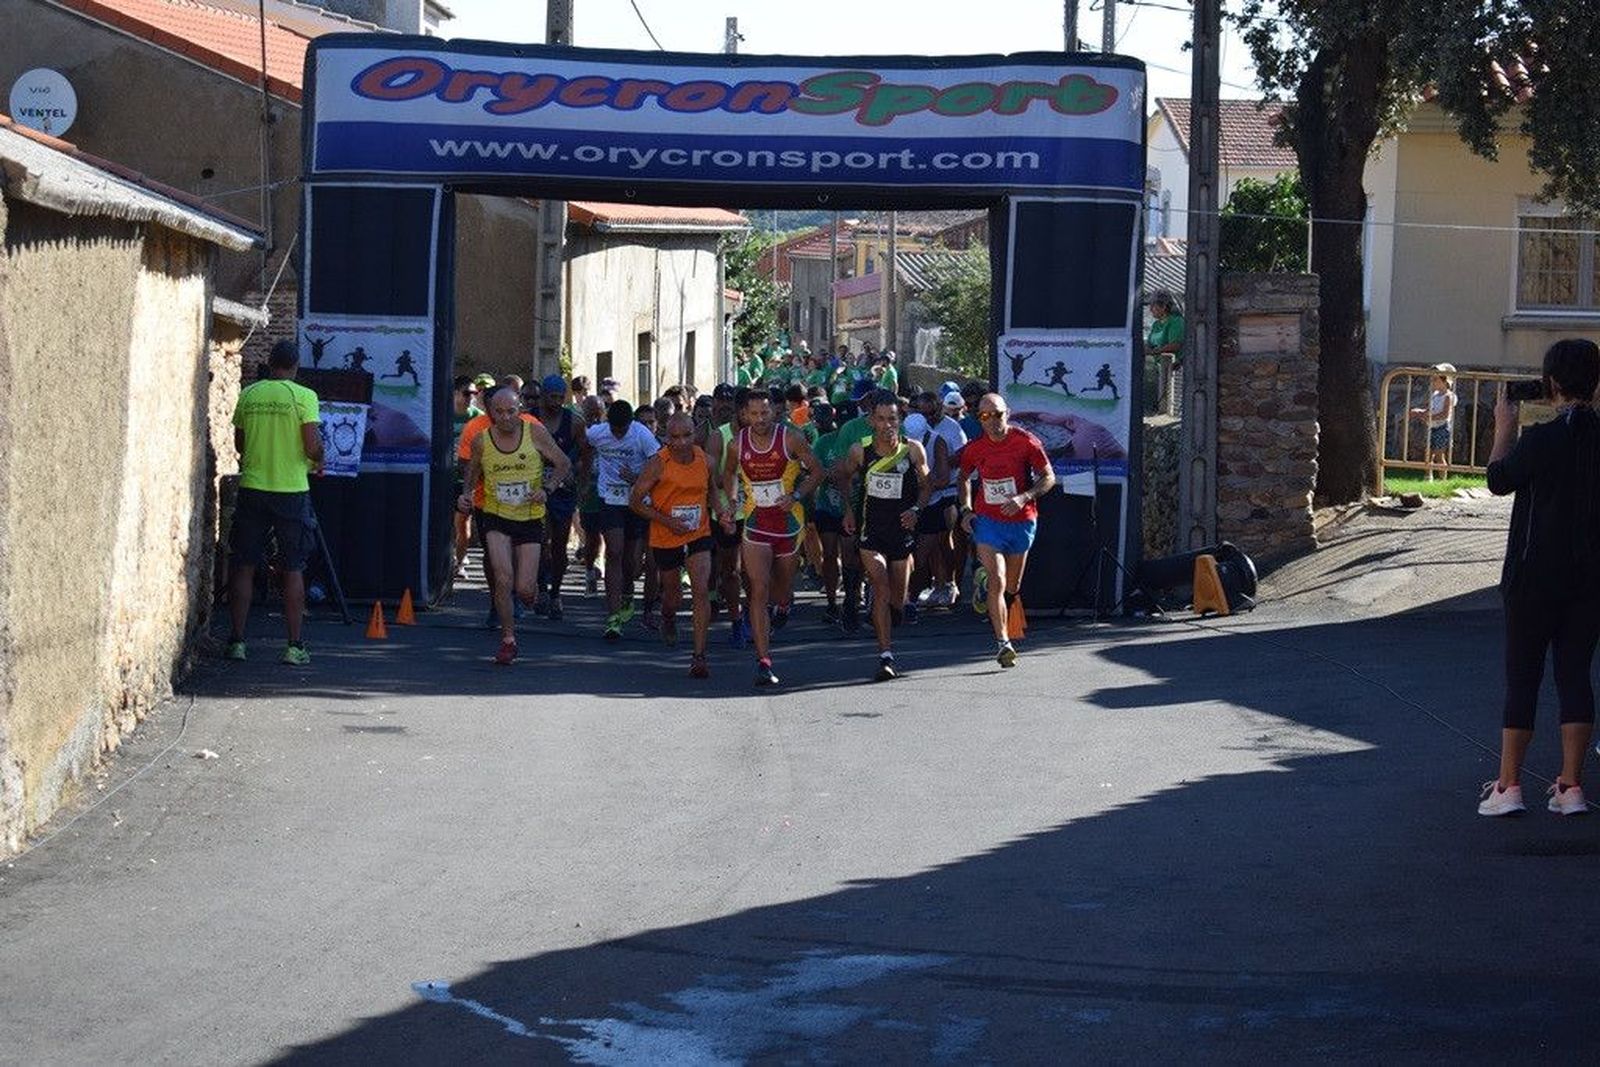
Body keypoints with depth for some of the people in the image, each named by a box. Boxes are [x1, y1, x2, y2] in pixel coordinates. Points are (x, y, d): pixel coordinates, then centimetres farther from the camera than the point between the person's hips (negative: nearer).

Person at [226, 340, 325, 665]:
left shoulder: (248, 395, 3)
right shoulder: (304, 397, -7)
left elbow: (239, 444, 12)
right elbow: (312, 446, -13)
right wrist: (317, 463, 8)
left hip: (252, 488, 3)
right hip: (291, 490, -2)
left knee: (244, 567, 8)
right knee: (293, 570, 4)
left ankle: (237, 641, 8)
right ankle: (294, 646, 3)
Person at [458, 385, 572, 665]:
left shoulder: (535, 433, -9)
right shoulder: (481, 440, -4)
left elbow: (565, 465, -1)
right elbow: (474, 470, 16)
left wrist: (546, 488, -17)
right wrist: (467, 494, -3)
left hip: (530, 519, 0)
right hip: (496, 518, 0)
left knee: (525, 590, -4)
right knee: (503, 576, -19)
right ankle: (508, 639, -4)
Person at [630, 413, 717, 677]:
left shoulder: (705, 460, -4)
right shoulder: (658, 464, -17)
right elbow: (635, 501, -12)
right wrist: (667, 521, -21)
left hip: (699, 535, 1)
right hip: (665, 539, -1)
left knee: (701, 590, -14)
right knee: (673, 592, 17)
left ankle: (699, 656, -11)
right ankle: (668, 618, 55)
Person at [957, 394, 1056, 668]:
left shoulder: (1026, 442, -9)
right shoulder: (975, 448, -2)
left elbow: (1049, 477, -5)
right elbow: (963, 478, 17)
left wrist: (1024, 498, -20)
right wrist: (966, 508, 3)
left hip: (1021, 520, 0)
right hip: (987, 521, 0)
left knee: (1012, 588, 12)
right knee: (996, 581, -16)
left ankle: (1006, 629, 36)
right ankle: (1003, 643, -22)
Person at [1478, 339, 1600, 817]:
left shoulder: (1541, 439, -16)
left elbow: (1498, 481, -1)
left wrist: (1504, 429, 12)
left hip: (1536, 577, -4)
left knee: (1522, 676, 3)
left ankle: (1508, 785, 2)